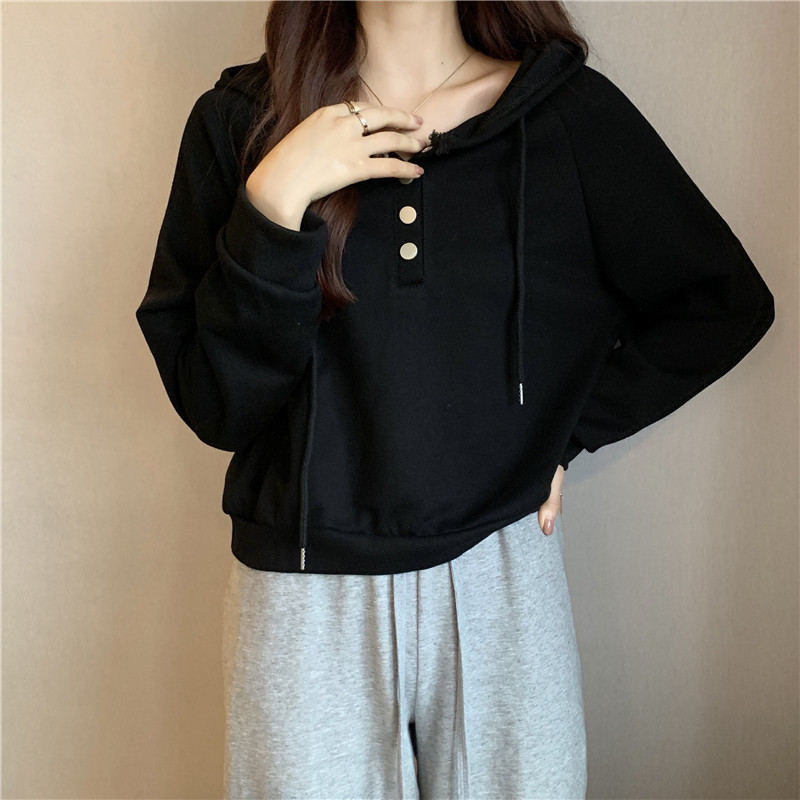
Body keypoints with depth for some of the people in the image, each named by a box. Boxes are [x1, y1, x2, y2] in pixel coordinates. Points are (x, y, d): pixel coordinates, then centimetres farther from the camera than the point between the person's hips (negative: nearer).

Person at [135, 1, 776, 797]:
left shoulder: (572, 113, -2)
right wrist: (275, 204, -19)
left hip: (502, 578, 1)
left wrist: (565, 428, -1)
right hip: (305, 593, 0)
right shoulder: (242, 120, -3)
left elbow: (725, 302, 7)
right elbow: (214, 407, -7)